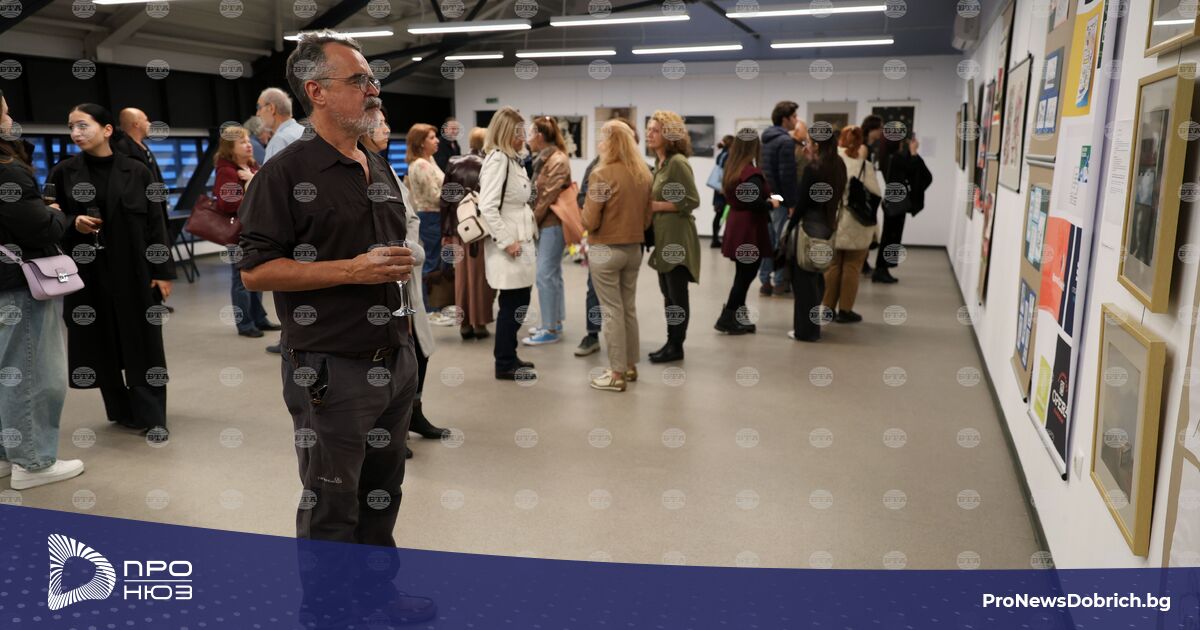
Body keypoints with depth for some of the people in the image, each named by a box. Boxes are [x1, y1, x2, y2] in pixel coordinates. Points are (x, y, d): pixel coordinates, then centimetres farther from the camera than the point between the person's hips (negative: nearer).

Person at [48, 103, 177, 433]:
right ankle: (123, 411, 22)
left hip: (134, 271, -2)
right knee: (101, 345, 8)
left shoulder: (136, 171, 0)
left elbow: (155, 223, -1)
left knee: (143, 344, 1)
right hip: (87, 274, 2)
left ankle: (152, 417, 7)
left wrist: (163, 271, -5)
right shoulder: (63, 173, 3)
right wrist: (73, 223, -14)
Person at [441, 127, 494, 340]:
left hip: (458, 229, 4)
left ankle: (465, 324, 17)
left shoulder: (454, 165, 2)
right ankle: (479, 324, 11)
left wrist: (446, 231, 9)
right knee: (479, 277, 6)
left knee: (462, 276, 11)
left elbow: (445, 200, 3)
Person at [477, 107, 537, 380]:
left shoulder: (513, 159, 14)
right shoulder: (497, 159, -15)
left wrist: (523, 238, 15)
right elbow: (487, 207, -23)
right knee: (511, 304, -2)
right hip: (507, 246, -9)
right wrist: (507, 241, -20)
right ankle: (504, 364, 9)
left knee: (519, 302, 15)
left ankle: (508, 356, 27)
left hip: (520, 242, 9)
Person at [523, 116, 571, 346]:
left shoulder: (558, 161, -15)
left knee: (545, 275, -8)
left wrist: (532, 221, -12)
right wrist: (533, 220, 9)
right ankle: (554, 322, 24)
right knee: (553, 274, 15)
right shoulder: (544, 159, 14)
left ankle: (551, 330, -2)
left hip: (552, 223, -10)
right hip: (546, 223, 10)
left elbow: (548, 197, -19)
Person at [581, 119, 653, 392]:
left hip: (605, 250, -6)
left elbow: (590, 221, -14)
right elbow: (647, 218, 9)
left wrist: (582, 208, 6)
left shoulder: (602, 174, -17)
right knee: (629, 309, 16)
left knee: (612, 312, 1)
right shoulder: (643, 174, 3)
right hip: (634, 249, 6)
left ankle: (617, 374, 7)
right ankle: (630, 366, 26)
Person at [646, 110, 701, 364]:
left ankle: (676, 346, 9)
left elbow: (692, 201, -19)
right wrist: (648, 202, 4)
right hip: (663, 236, 9)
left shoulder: (678, 162, -15)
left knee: (677, 295, 0)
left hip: (677, 237, -9)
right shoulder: (660, 162, 13)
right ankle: (671, 342, 23)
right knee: (668, 293, 14)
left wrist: (656, 206, -16)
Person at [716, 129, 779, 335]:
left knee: (742, 275, 13)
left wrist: (764, 199, 11)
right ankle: (727, 318, 4)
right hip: (749, 230, -8)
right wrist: (772, 203, -5)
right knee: (745, 276, 0)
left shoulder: (732, 169, 8)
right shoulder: (752, 173, -18)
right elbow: (755, 204, -23)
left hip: (737, 226, 8)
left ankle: (736, 317, 16)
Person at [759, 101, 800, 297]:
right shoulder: (786, 141, -14)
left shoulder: (766, 139, 15)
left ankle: (765, 281, 12)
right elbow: (787, 175, -19)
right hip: (780, 200, -8)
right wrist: (793, 202, -16)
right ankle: (780, 281, 3)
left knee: (767, 240, 10)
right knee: (782, 241, -1)